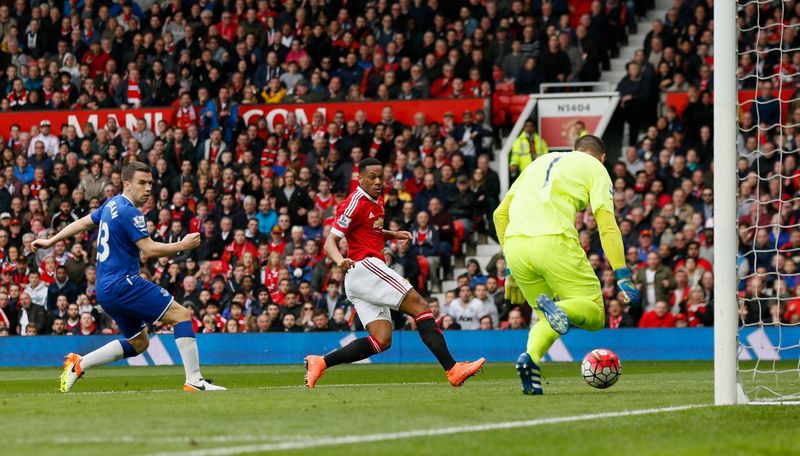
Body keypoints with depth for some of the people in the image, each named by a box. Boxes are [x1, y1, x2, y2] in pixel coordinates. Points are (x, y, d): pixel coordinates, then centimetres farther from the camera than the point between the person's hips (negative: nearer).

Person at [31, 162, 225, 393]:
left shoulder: (111, 204, 15)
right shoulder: (129, 212, -14)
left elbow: (82, 223, 26)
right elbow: (149, 249, -18)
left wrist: (50, 241, 36)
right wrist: (182, 245, -10)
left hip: (106, 290, 10)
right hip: (123, 283, -10)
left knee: (138, 342, 17)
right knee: (181, 314, -11)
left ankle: (78, 364, 13)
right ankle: (194, 380, -17)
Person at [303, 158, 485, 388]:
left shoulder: (376, 200, 19)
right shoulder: (355, 203, -8)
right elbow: (331, 242, -12)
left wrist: (393, 235, 21)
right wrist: (340, 260, -33)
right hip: (365, 266, -10)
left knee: (382, 340, -1)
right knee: (420, 306, -15)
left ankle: (320, 362, -4)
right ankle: (452, 369, -22)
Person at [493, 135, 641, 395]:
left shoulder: (541, 162, 31)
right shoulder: (595, 167, 16)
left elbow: (500, 213, 28)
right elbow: (608, 227, 3)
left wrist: (513, 269, 32)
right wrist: (623, 278, 1)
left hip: (514, 245, 5)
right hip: (553, 242, -5)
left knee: (548, 320, 20)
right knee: (594, 315, 3)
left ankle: (530, 357, -11)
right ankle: (559, 310, -30)